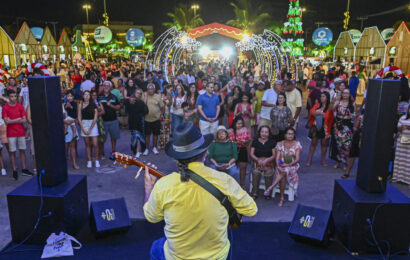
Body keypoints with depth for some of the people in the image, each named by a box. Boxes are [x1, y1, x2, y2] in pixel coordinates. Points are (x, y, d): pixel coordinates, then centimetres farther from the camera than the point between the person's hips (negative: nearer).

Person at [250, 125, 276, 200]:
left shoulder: (272, 142, 8)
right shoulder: (255, 141, 10)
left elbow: (274, 155, 2)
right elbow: (251, 154, 6)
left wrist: (266, 160, -14)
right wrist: (258, 160, -12)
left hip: (268, 162, 0)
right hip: (257, 161, 0)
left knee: (269, 172, -23)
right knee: (255, 172, -23)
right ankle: (254, 193, -12)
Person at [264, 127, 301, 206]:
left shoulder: (297, 144, 1)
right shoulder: (280, 144, 5)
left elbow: (297, 159, -5)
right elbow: (277, 158, -1)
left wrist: (288, 165, -19)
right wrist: (278, 166, -20)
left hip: (292, 166, -1)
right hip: (281, 166, 1)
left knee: (285, 171, -34)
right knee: (282, 175, -31)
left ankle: (270, 188, -32)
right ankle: (282, 197, -20)